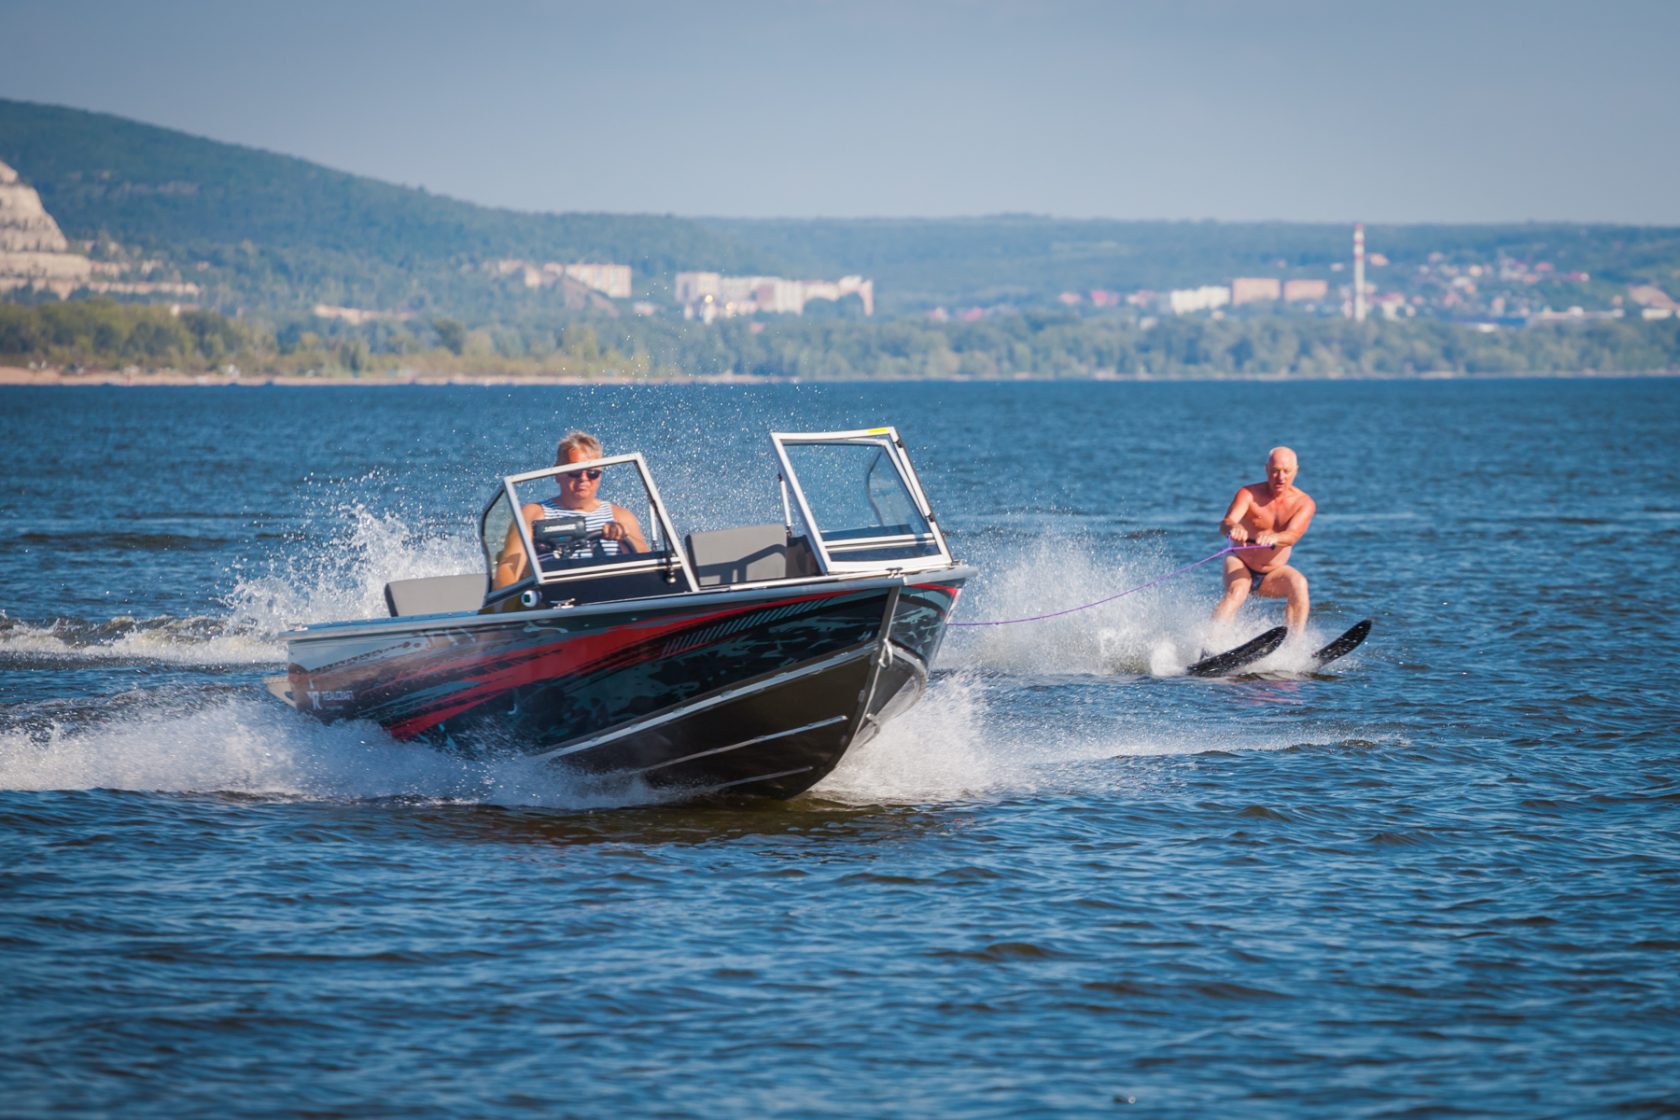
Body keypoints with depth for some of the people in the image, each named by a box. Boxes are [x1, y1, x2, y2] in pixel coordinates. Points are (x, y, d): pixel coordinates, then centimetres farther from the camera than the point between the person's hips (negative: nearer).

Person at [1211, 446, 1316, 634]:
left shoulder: (1304, 503, -12)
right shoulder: (1249, 494, -15)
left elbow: (1293, 535, -31)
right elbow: (1225, 523, -31)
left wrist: (1273, 537, -55)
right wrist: (1233, 528, -58)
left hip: (1273, 574, 2)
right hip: (1240, 564, -2)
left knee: (1298, 583, -28)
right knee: (1236, 592, -32)